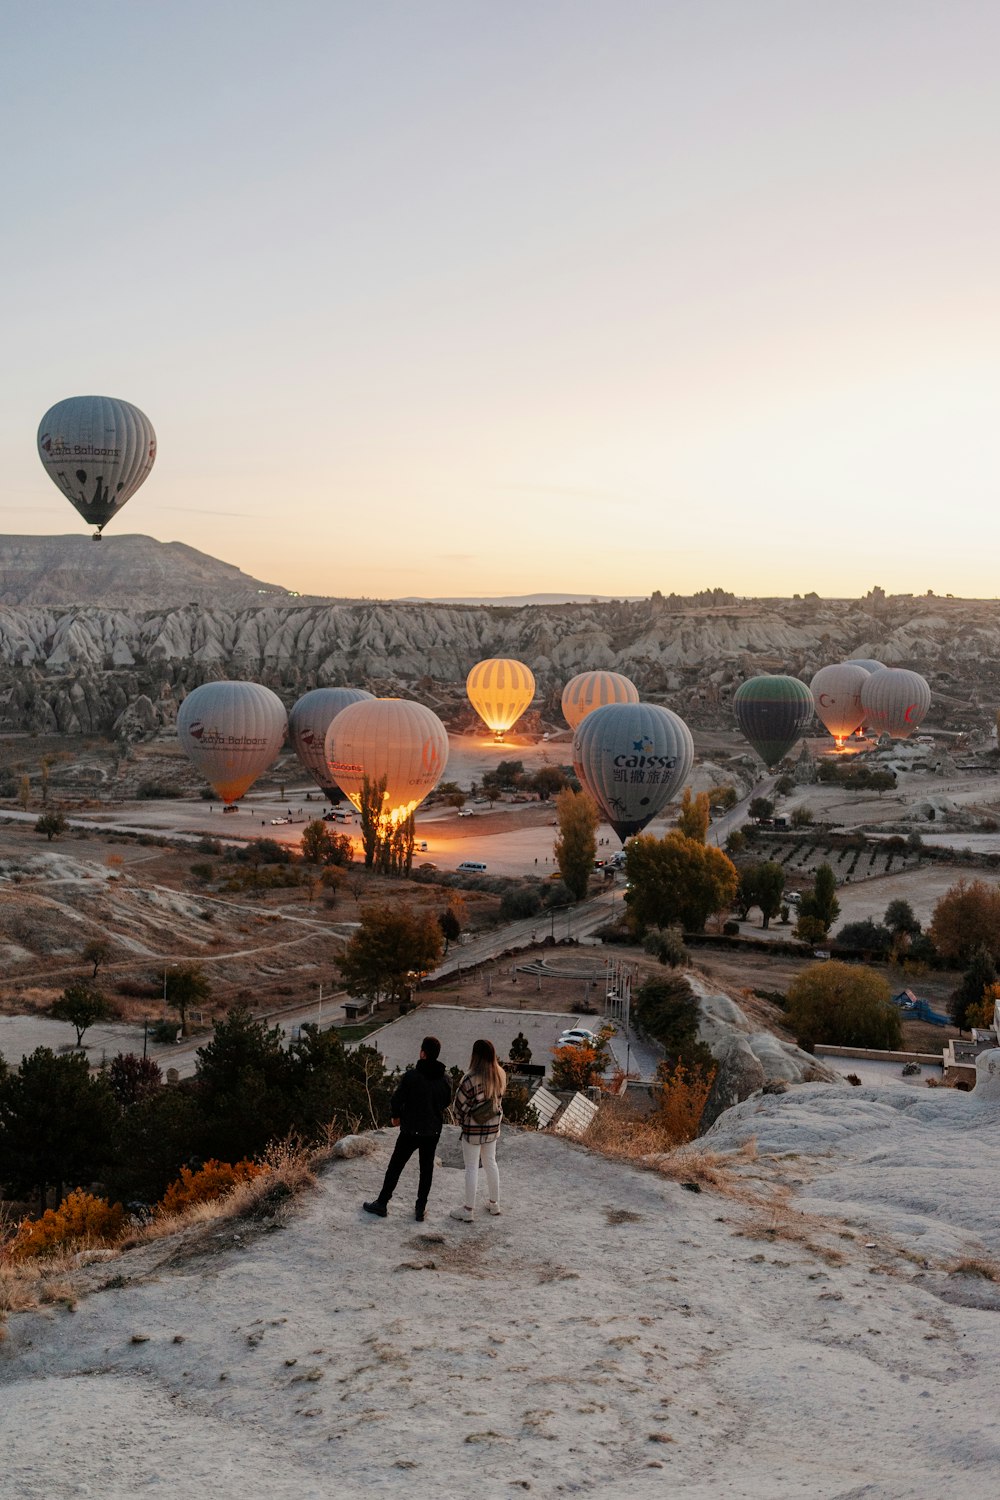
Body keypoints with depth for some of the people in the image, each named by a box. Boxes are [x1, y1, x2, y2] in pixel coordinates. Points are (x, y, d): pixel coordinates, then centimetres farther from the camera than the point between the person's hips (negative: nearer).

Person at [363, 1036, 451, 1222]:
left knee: (395, 1166, 10)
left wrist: (396, 1116, 7)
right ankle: (420, 1209, 15)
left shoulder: (411, 1076, -19)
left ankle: (381, 1204, 19)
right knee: (426, 1168, 13)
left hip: (411, 1130, -3)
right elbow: (446, 1102, 7)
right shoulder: (444, 1079, -6)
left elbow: (397, 1099, -13)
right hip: (433, 1131, 3)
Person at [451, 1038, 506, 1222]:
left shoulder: (471, 1079, -24)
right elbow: (499, 1099, 4)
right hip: (493, 1127, 6)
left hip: (473, 1129, -6)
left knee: (471, 1168, 5)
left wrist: (462, 1119, 3)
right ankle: (494, 1203, 33)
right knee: (490, 1163, 21)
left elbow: (460, 1104, -15)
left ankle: (468, 1210, 13)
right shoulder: (500, 1075, -6)